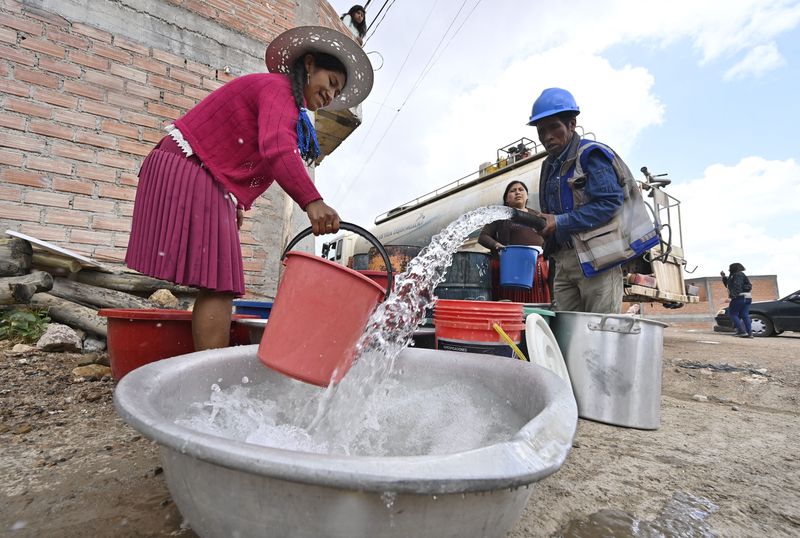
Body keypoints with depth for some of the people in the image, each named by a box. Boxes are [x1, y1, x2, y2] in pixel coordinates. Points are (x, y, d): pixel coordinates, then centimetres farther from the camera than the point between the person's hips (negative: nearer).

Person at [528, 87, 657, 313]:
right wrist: (539, 223, 0)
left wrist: (560, 222, -17)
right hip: (564, 261, 7)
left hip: (597, 259, -6)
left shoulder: (591, 155, -3)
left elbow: (610, 203, -13)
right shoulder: (550, 166, 19)